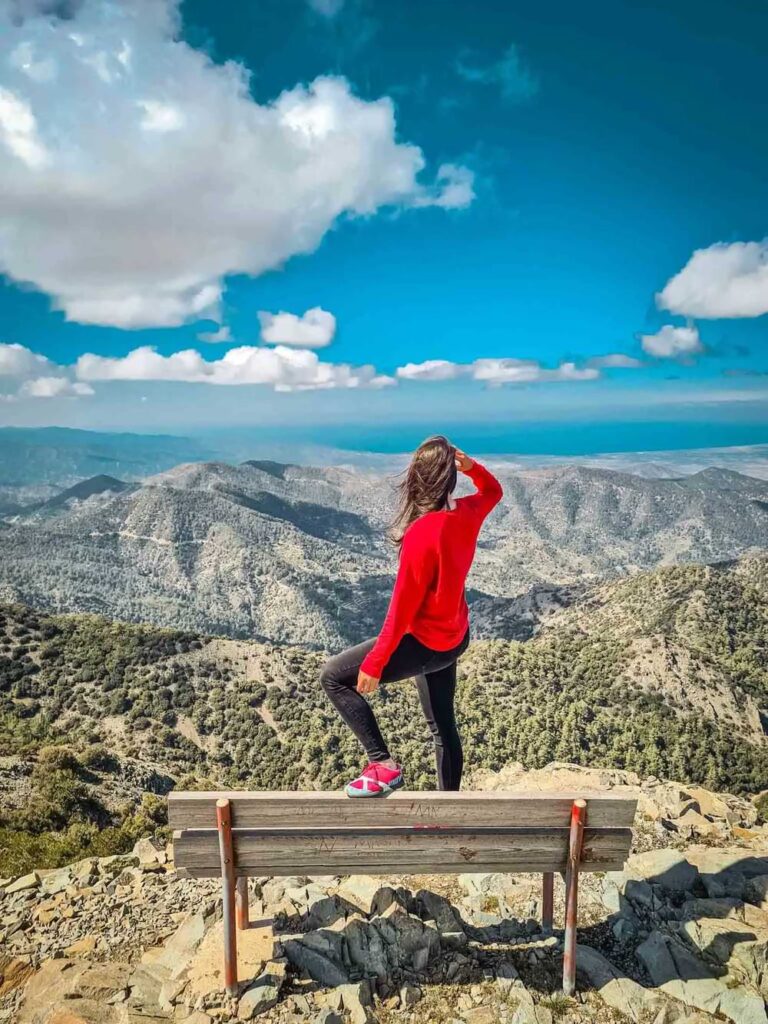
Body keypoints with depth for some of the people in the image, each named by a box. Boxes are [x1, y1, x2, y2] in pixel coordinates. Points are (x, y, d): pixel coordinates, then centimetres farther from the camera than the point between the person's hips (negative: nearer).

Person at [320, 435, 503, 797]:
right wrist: (470, 465, -3)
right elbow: (493, 491, 19)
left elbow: (403, 607, -25)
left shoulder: (422, 533, -29)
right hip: (454, 638, 8)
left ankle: (383, 765, 0)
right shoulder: (467, 513, -7)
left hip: (427, 643, -8)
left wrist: (373, 664, -16)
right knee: (443, 726, 22)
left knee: (334, 676, 0)